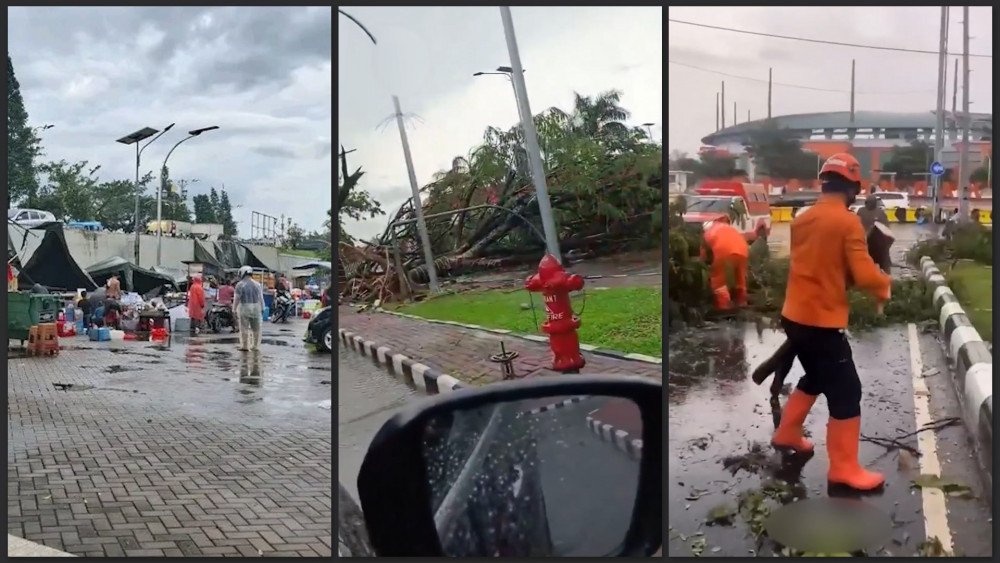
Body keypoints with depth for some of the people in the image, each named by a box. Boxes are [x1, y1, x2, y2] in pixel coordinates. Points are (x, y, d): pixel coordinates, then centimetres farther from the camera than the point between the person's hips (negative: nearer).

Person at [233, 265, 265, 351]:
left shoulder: (240, 285, -5)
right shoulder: (257, 285, 8)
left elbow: (236, 299, -8)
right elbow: (261, 298, 6)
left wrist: (234, 310, -4)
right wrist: (262, 309, 11)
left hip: (244, 308, -4)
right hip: (256, 308, 4)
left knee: (244, 328, 1)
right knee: (256, 328, 9)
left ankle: (244, 346, 2)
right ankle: (255, 346, 13)